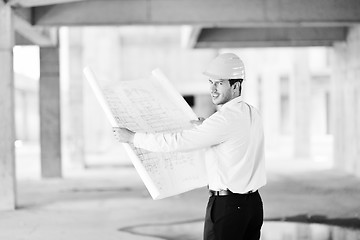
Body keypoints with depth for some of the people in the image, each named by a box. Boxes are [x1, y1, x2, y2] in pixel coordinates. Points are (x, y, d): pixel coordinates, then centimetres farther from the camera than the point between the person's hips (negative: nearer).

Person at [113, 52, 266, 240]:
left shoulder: (225, 118, -18)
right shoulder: (252, 113, 8)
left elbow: (177, 141, -19)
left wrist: (132, 137, -12)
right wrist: (205, 129, 20)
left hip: (227, 204, -8)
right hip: (253, 202, 8)